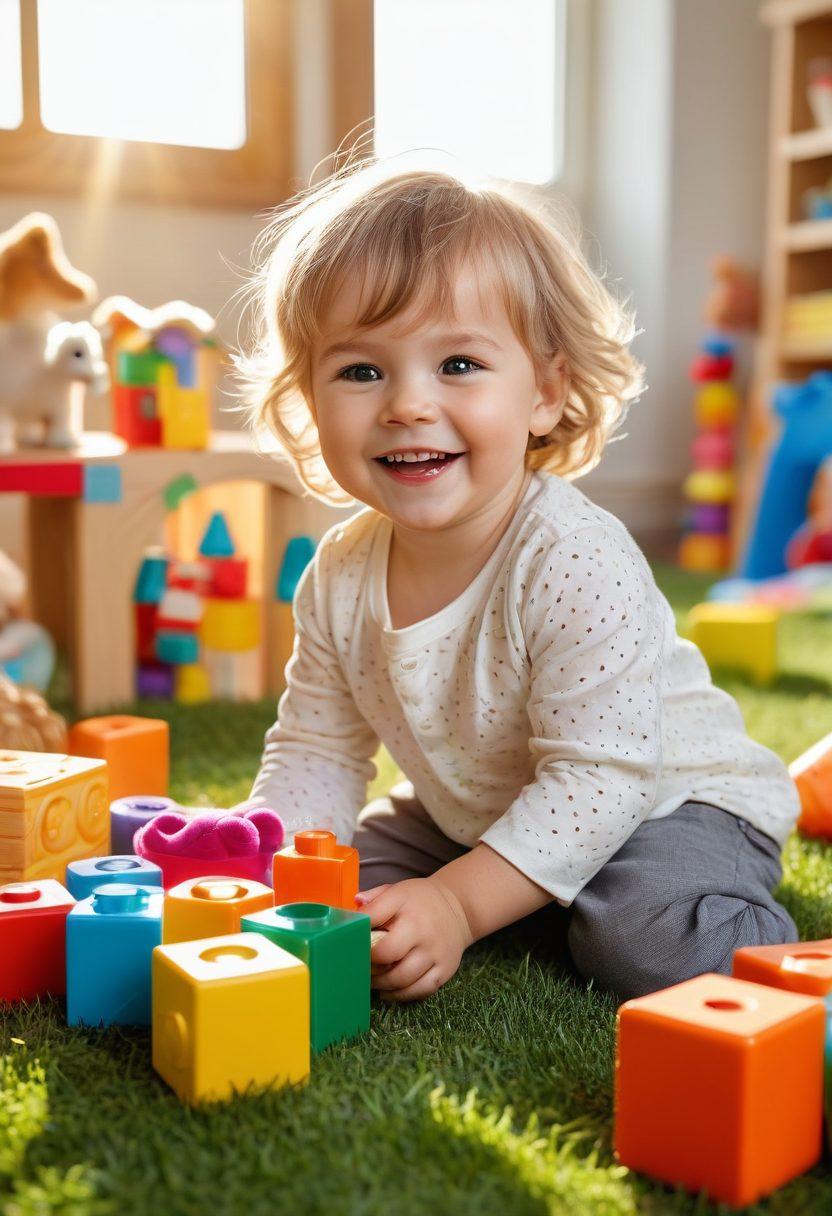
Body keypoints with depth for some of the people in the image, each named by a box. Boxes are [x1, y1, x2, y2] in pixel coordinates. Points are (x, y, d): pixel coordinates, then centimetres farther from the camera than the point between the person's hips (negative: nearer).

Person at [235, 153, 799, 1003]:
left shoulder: (576, 566, -32)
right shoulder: (339, 579, -12)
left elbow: (600, 777, -32)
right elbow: (315, 753, -1)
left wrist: (459, 902, -36)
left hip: (668, 801, -6)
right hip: (475, 816, 7)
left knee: (647, 942, -31)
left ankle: (762, 939, 2)